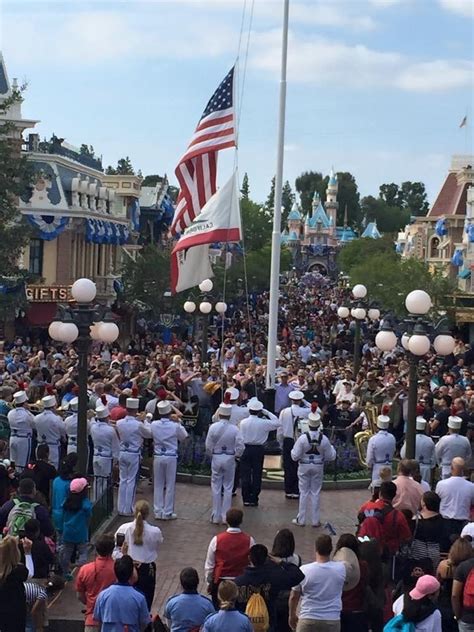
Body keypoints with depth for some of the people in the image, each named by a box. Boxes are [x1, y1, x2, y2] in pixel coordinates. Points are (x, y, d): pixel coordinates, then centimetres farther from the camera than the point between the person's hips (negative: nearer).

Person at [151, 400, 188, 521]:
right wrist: (178, 423, 10)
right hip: (171, 457, -2)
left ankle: (158, 512, 17)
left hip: (158, 457, 2)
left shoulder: (154, 425, -7)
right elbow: (183, 437, 4)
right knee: (170, 485, 7)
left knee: (158, 485, 12)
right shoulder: (175, 426, -13)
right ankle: (167, 513, 11)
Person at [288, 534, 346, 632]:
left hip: (308, 620, -1)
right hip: (333, 621, 1)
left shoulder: (303, 570, -9)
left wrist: (292, 615, 18)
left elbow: (294, 597, 1)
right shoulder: (341, 569, -5)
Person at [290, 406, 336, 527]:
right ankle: (315, 520, 17)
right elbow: (330, 456, -4)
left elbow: (295, 456, -14)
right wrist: (332, 448, 15)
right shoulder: (324, 439, -14)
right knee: (316, 493, 12)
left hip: (304, 467, -1)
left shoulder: (302, 438, -19)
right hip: (318, 467, 1)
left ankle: (301, 520, 16)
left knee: (304, 493, 10)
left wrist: (293, 451, 7)